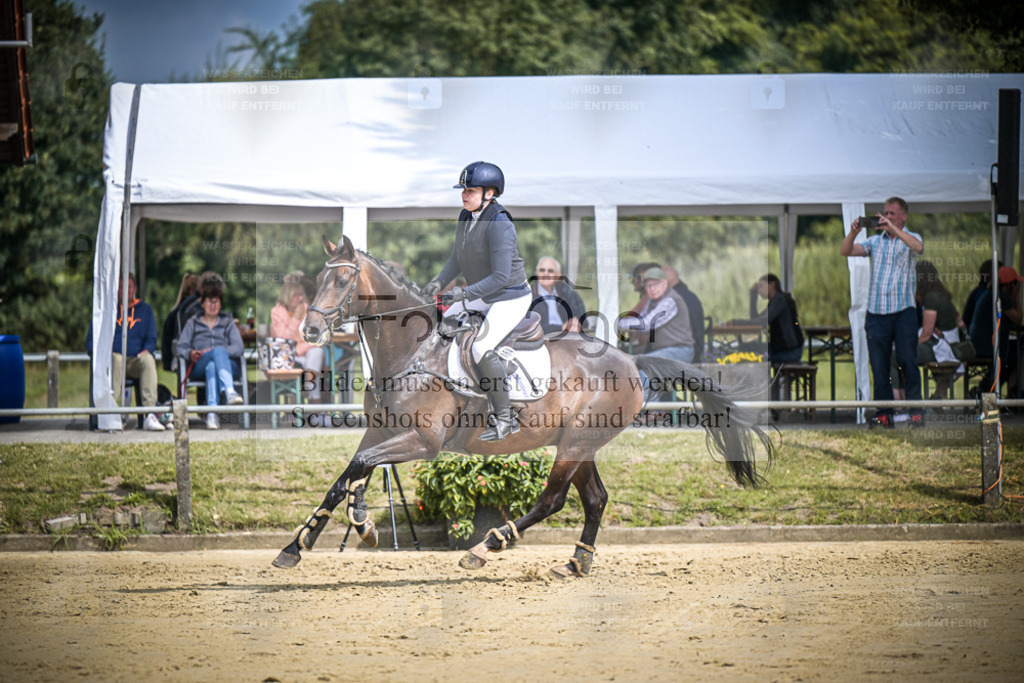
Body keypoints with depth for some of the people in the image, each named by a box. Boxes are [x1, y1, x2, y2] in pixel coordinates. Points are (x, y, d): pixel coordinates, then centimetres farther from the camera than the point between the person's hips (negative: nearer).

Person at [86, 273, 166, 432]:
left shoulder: (145, 310, 22)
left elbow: (151, 340, 16)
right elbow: (90, 341, 14)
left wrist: (146, 350, -8)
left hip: (136, 361, 1)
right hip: (112, 358, -1)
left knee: (147, 359, -35)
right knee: (116, 359, -38)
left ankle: (150, 415, -47)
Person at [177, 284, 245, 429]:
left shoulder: (228, 323, 26)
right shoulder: (192, 323, 27)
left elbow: (238, 348, 7)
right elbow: (181, 347, 12)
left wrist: (215, 351, -11)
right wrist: (190, 353, -13)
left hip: (228, 364, 1)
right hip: (199, 366, -1)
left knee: (212, 366, -40)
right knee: (219, 351, -38)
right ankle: (229, 391, -63)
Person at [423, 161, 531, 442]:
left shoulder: (499, 224, -26)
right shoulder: (466, 217, 2)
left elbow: (500, 276, -29)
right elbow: (457, 258, 12)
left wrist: (466, 293, -34)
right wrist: (439, 282, -3)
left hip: (510, 297, -9)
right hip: (481, 295, 9)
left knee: (481, 349, -22)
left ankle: (504, 418, -10)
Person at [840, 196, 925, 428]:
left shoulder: (910, 238, 6)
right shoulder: (875, 241, 15)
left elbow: (918, 247, -18)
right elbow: (846, 251, 6)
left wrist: (893, 228, -24)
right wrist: (853, 232, -12)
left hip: (903, 311, -3)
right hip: (876, 312, 3)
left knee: (908, 362, -7)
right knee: (879, 365, 2)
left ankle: (916, 411, -4)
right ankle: (884, 413, 6)